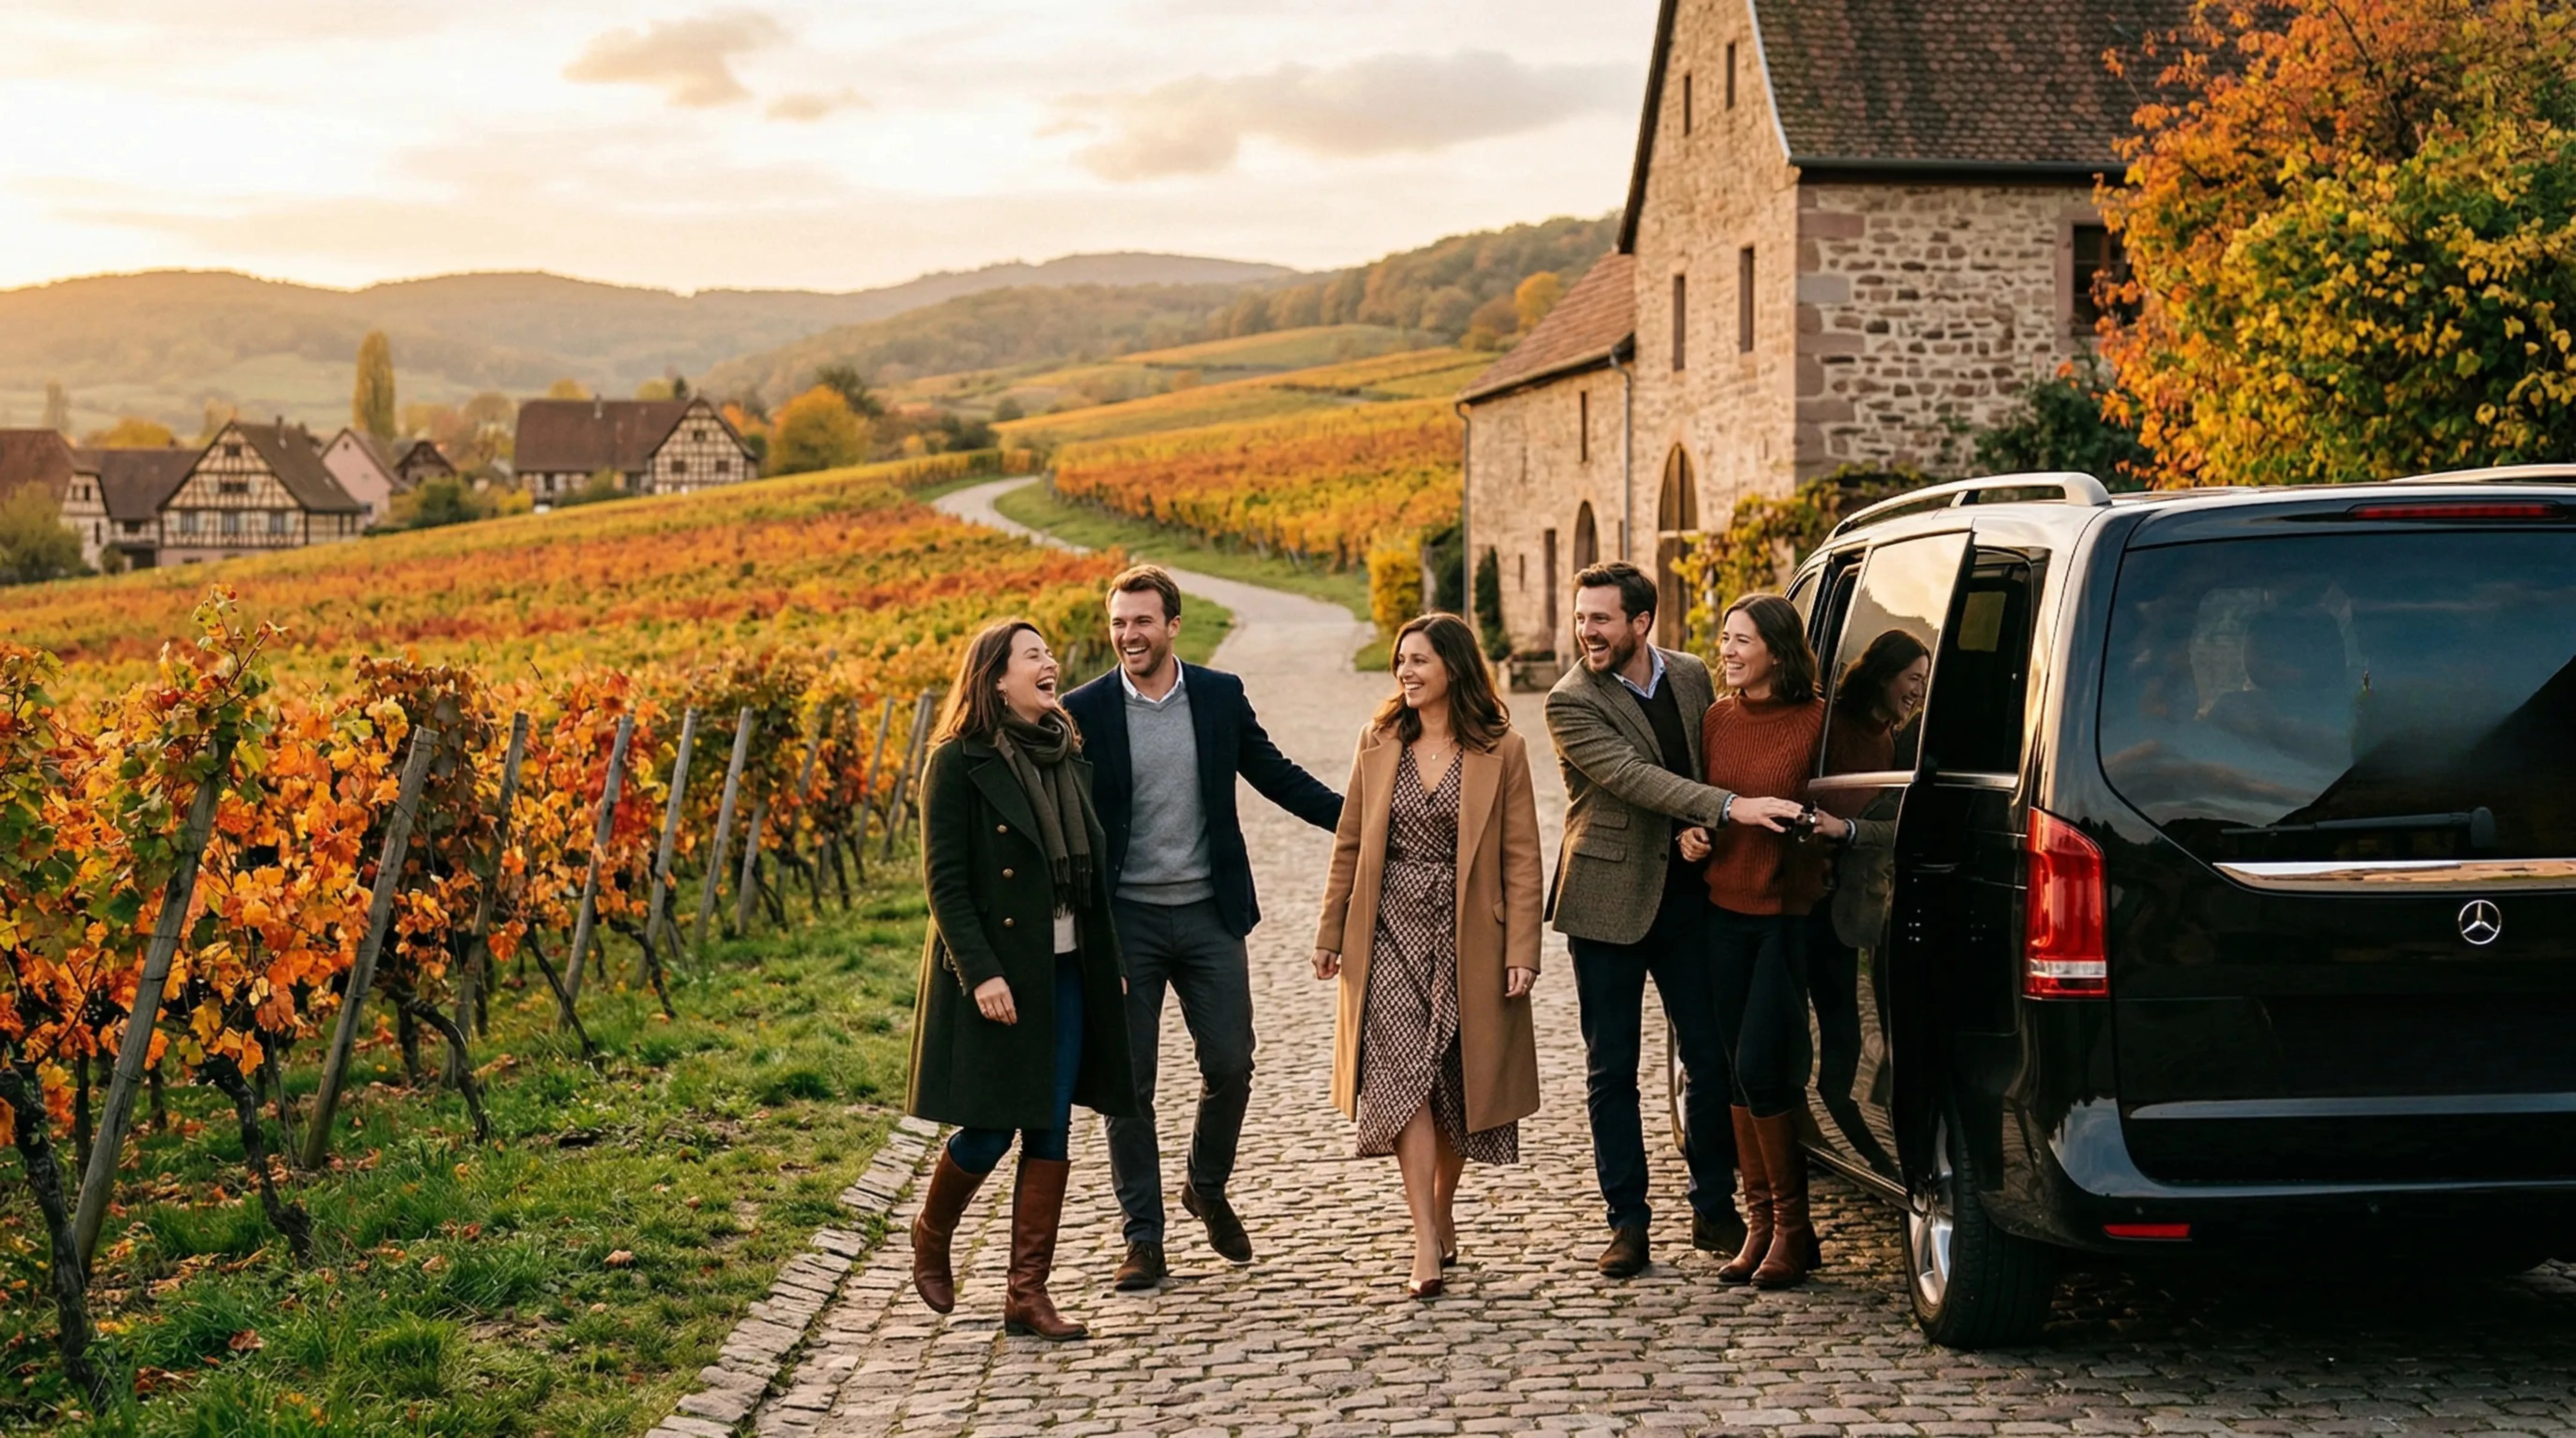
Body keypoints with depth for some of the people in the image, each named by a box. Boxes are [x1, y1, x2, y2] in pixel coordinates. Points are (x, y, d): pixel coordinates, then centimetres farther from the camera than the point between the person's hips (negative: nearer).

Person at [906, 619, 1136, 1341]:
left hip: (1066, 973, 6)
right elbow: (944, 880, -12)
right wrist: (981, 973, -19)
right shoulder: (959, 763, -8)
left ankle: (1028, 1293, 10)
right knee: (990, 1129, -2)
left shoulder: (1067, 754, 11)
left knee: (1050, 1133, 4)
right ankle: (932, 1238, 27)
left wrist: (1110, 961, 12)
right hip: (997, 972, -6)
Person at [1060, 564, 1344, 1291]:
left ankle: (1208, 1189, 32)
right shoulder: (1084, 711, -3)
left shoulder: (1222, 696, 3)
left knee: (1230, 1068, 4)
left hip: (1209, 913, 2)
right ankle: (1144, 1239, 14)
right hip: (1124, 922, -2)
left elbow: (1276, 775, 13)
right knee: (1128, 1083, 3)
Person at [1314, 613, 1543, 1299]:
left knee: (1456, 1085, 7)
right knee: (1405, 1076, -11)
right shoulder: (1379, 744, 6)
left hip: (1466, 937, -1)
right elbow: (1349, 846, 10)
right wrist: (1331, 934, 8)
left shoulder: (1502, 751, -2)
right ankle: (1427, 1245, -12)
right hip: (1392, 933, 1)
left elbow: (1521, 858, -3)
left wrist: (1522, 951, -9)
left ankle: (1442, 1213, 30)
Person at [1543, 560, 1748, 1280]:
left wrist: (1705, 837, -2)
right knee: (1612, 1071, 3)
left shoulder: (1691, 677, 4)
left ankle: (1714, 1207, 23)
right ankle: (1628, 1223, 13)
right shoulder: (1571, 703, -11)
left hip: (1688, 895, 3)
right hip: (1610, 901, -3)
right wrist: (1730, 808, -31)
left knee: (1711, 1057, 6)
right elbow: (1635, 779, -22)